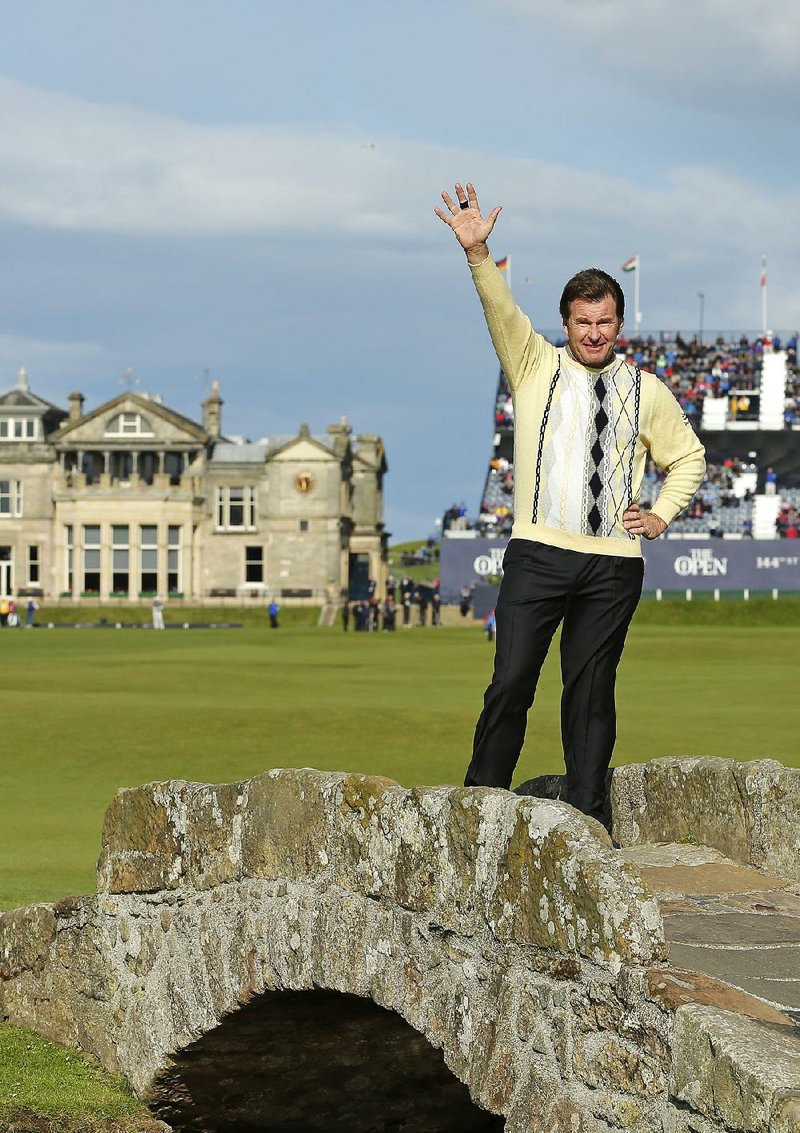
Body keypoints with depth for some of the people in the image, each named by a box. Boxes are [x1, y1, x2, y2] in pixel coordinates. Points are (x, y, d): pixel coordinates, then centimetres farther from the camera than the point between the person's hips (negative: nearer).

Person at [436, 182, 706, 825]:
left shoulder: (646, 391, 12)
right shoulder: (536, 367, 8)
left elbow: (688, 457, 25)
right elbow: (501, 310, -9)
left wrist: (663, 515, 10)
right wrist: (478, 253, -25)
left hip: (614, 562, 2)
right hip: (539, 553, -2)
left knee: (592, 688, 4)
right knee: (511, 682, -9)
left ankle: (586, 817, 8)